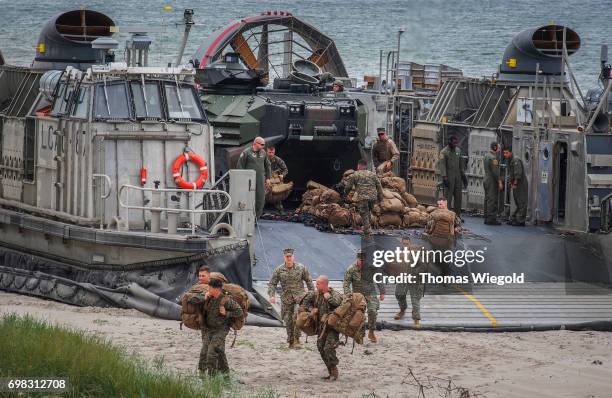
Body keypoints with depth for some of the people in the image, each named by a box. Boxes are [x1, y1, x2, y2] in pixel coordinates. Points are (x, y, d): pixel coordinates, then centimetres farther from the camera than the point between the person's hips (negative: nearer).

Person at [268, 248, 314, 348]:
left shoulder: (301, 268, 1)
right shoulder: (279, 270, 1)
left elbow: (308, 281, 11)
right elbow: (272, 283, 3)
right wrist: (272, 295, -11)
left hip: (299, 297, -2)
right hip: (286, 298, 2)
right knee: (288, 320, 4)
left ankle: (296, 340, -14)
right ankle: (290, 341, 17)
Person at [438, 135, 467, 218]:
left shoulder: (458, 150, 13)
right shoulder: (444, 152, -7)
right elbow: (442, 165, -13)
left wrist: (463, 175, 17)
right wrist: (444, 177, -21)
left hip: (457, 176, 6)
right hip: (449, 176, -6)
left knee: (458, 196, 6)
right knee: (448, 196, -7)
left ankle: (457, 215, 11)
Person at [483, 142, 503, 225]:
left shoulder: (486, 156, 14)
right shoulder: (492, 158, -16)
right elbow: (495, 171, -20)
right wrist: (499, 181, -17)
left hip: (486, 180, 10)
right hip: (492, 181, -10)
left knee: (487, 200, 12)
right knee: (493, 200, -9)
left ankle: (487, 218, 14)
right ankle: (492, 219, -10)